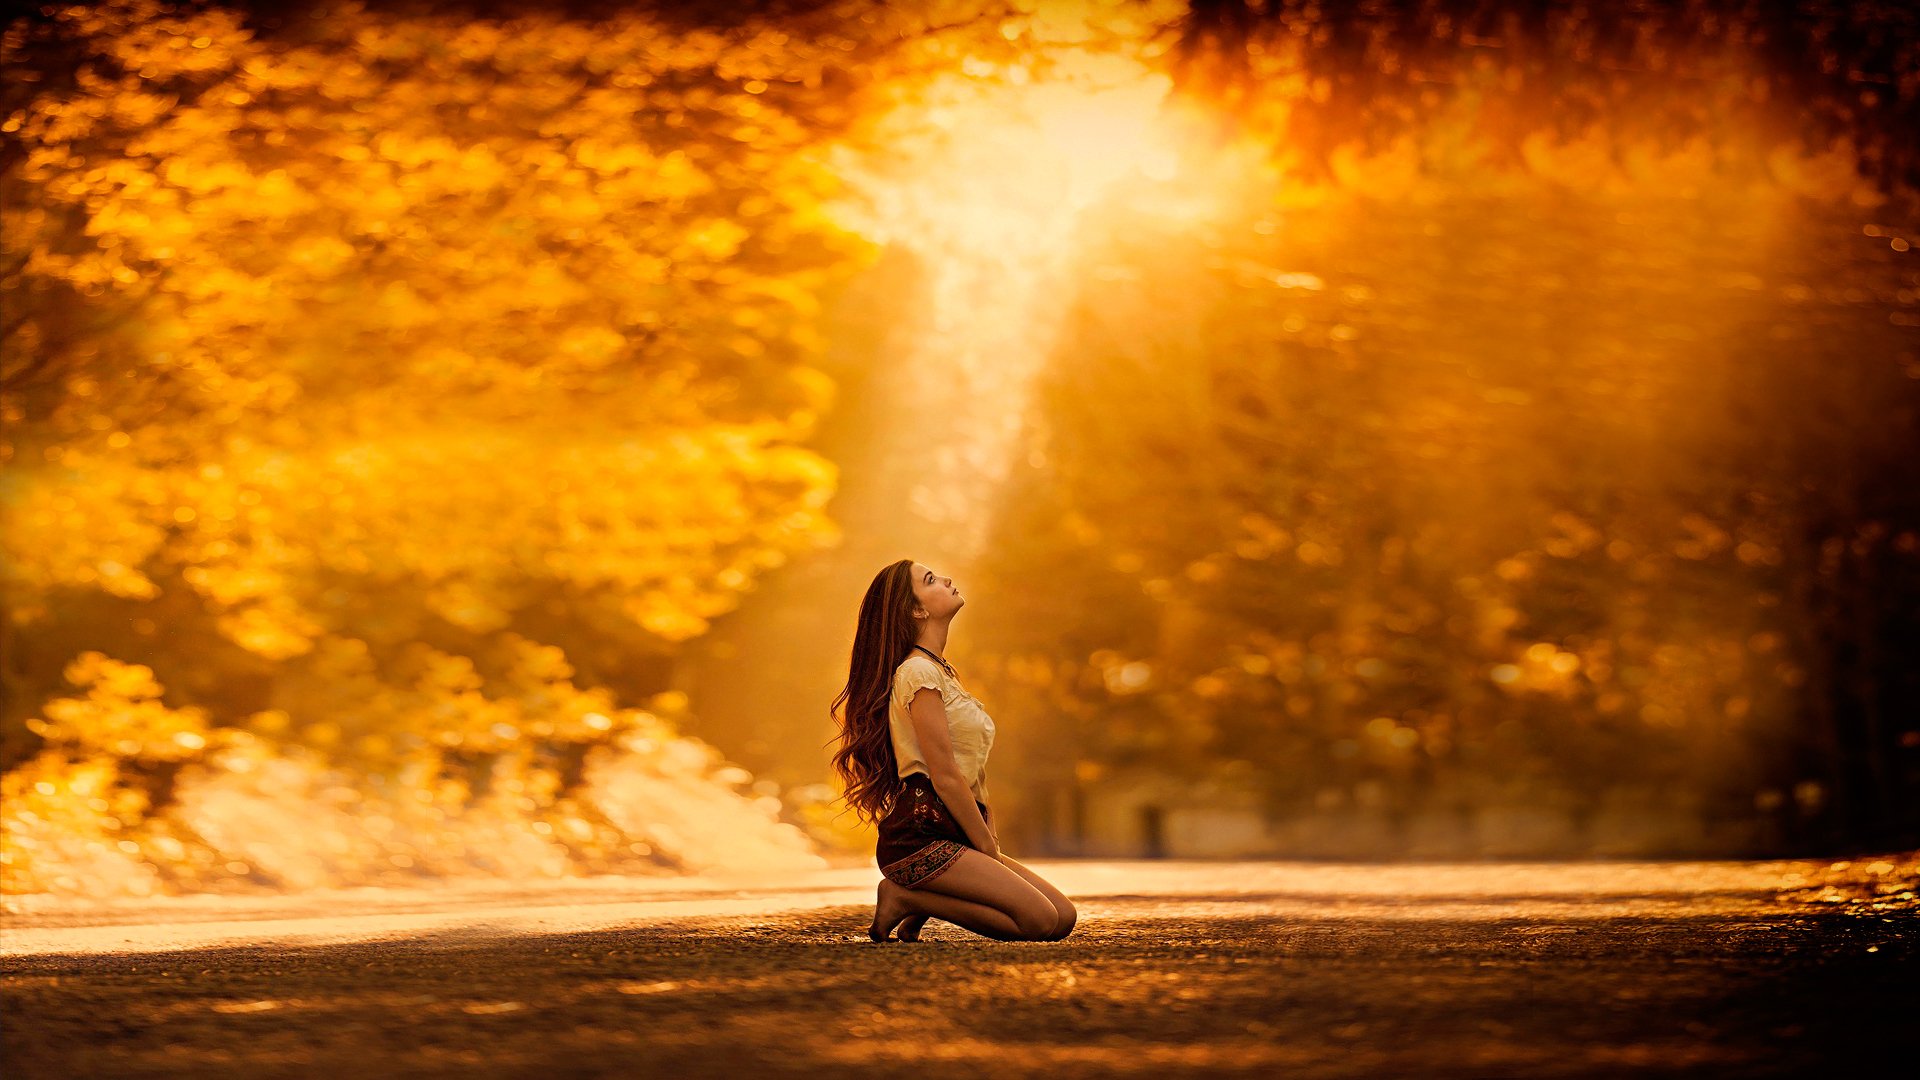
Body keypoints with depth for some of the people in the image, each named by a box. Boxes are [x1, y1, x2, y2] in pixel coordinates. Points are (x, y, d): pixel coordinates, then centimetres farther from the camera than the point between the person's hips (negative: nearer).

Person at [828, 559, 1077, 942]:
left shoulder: (942, 671, 20)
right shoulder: (918, 672, -10)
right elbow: (945, 777, -15)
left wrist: (991, 844, 6)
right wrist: (989, 851, -11)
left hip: (951, 835, 9)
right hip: (920, 836, -9)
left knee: (1064, 917, 0)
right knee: (1040, 920, -19)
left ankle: (922, 902, 5)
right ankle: (906, 898, -7)